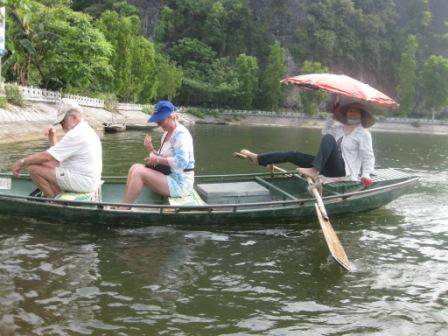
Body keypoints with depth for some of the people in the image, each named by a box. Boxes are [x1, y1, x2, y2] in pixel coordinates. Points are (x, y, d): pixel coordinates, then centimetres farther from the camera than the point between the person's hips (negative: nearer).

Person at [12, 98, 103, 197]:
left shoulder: (76, 135, -18)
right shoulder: (86, 130, 15)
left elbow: (47, 156, -18)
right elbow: (57, 155, 18)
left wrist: (22, 162, -6)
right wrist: (52, 137, 5)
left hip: (82, 182, -11)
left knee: (33, 168, -10)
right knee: (46, 164, 20)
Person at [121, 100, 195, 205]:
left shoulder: (181, 134, -14)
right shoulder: (166, 133, 14)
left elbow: (181, 162, -27)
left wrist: (157, 159, -21)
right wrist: (151, 150, -2)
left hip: (180, 184, -9)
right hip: (169, 177, 9)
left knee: (139, 172, -19)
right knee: (135, 168, -1)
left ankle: (123, 210, -13)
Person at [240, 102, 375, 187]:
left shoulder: (364, 134, -5)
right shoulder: (341, 127, 16)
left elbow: (368, 157, -11)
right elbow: (325, 132, 24)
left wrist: (366, 175, -25)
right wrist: (334, 117, 15)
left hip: (343, 170, -7)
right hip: (330, 166, 7)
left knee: (329, 139, -31)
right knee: (293, 155, -1)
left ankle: (314, 172, -43)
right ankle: (257, 158, -3)